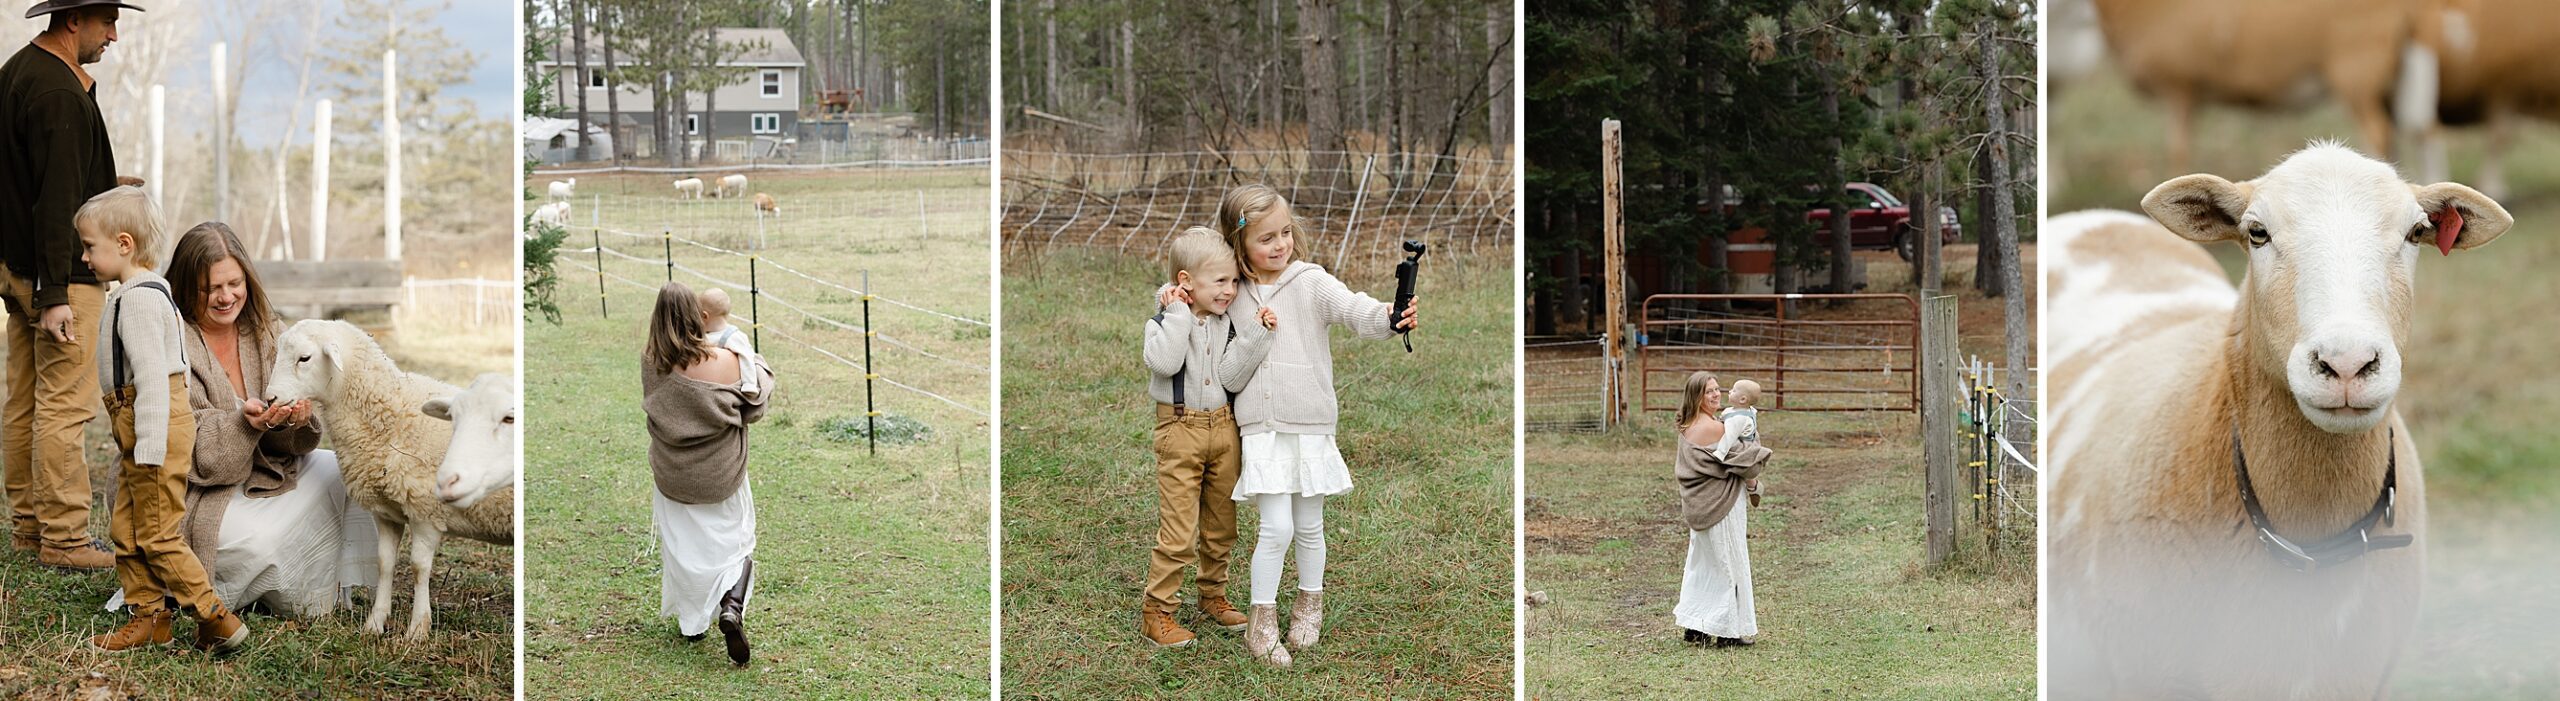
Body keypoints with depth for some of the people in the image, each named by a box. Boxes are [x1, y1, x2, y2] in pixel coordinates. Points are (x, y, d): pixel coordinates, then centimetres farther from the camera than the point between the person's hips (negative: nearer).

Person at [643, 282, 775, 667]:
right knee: (736, 544, 15)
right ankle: (732, 606, -9)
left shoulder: (650, 364, -14)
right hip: (722, 476, -1)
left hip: (674, 477, 1)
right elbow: (754, 408, -6)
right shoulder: (728, 362, -20)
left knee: (681, 549, 19)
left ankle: (691, 623, 29)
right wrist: (755, 362, 10)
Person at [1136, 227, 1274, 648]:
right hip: (1180, 429, -5)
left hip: (1224, 428, 5)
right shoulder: (1164, 321, -9)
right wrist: (1178, 313, -22)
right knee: (1178, 531, -7)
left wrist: (1257, 335, -16)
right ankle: (1156, 611, 2)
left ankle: (1213, 597, 33)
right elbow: (1164, 363, -29)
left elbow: (1233, 378, -8)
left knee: (1221, 526, 15)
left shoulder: (1227, 326, 4)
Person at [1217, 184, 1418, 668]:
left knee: (1309, 525, 11)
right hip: (1261, 429, 0)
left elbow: (1354, 309, -22)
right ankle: (1262, 619, 8)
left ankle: (1309, 603, 34)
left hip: (1310, 427, 0)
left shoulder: (1311, 283, -6)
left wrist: (1389, 317, -43)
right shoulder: (1235, 296, 3)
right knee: (1277, 527, -7)